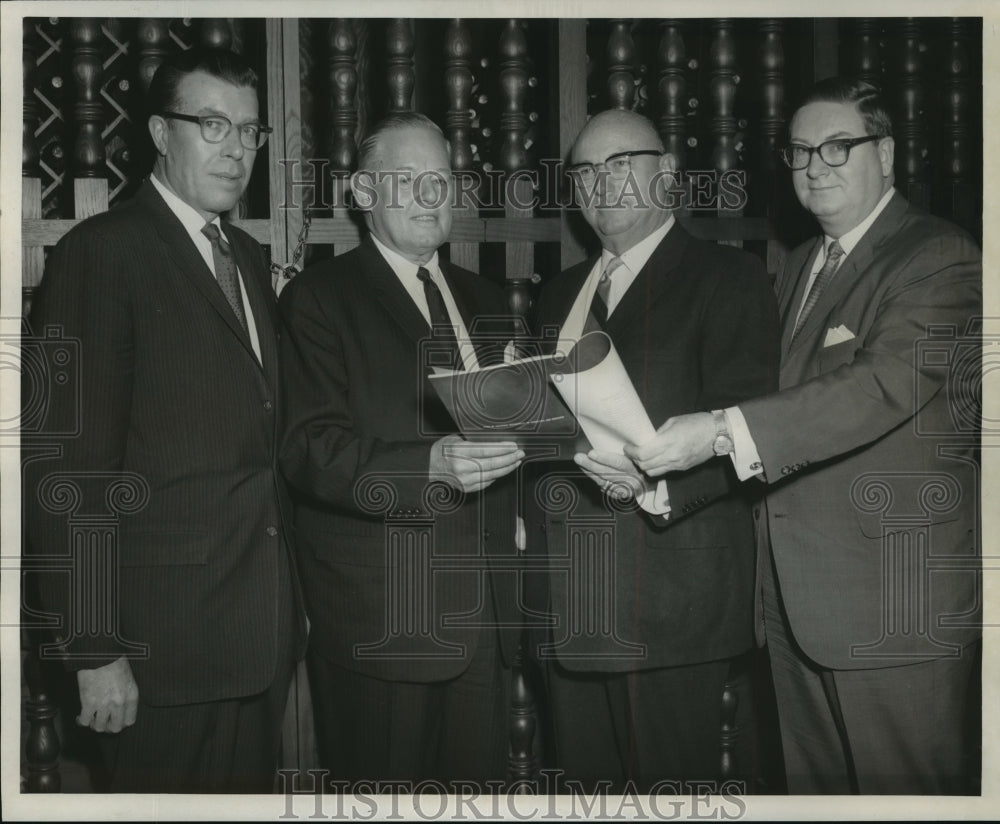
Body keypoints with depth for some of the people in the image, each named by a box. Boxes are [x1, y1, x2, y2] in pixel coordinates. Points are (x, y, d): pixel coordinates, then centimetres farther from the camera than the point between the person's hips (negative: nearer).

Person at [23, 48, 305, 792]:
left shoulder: (251, 259, 13)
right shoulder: (99, 253, -10)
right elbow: (70, 465, -15)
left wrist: (288, 600, 8)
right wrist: (94, 647, -17)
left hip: (266, 624, 7)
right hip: (167, 639, -7)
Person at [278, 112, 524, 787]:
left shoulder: (486, 300, 18)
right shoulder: (320, 298, -3)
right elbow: (310, 450, -14)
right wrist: (432, 464, -28)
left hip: (485, 610, 6)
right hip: (379, 618, -5)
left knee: (480, 780, 10)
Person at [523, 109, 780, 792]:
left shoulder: (727, 278, -3)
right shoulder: (560, 295, 20)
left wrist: (658, 481, -28)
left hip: (669, 585, -6)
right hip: (567, 597, 6)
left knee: (669, 780, 0)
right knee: (586, 775, 13)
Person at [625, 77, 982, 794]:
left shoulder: (940, 260, -10)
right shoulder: (801, 265, 18)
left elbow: (886, 383, -25)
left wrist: (722, 433, -32)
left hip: (896, 598, -8)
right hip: (797, 591, 8)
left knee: (902, 790, 2)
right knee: (814, 786, 16)